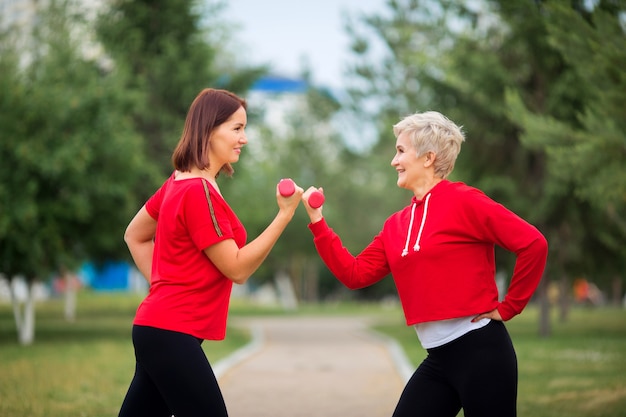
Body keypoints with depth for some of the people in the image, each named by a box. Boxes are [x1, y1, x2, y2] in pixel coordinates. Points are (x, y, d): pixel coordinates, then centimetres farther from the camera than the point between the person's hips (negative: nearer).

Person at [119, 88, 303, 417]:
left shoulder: (179, 183, 12)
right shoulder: (199, 191, -16)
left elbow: (134, 235, 23)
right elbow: (237, 269, -14)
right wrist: (285, 214, -15)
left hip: (158, 328, 10)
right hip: (173, 334, -10)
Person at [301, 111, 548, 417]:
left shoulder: (463, 201, -9)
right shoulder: (397, 224, 12)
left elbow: (533, 244, -13)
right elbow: (355, 274, 11)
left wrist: (508, 307, -9)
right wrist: (317, 221, 7)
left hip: (479, 350, -7)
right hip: (438, 358, 7)